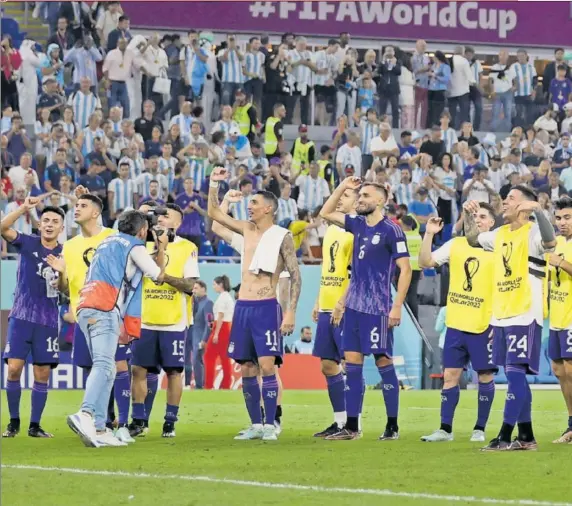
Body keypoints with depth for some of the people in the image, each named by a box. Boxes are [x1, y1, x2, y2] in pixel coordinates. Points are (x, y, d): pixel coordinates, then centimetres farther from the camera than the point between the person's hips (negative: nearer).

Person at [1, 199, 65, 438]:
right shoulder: (28, 243, -2)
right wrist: (24, 208, -30)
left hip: (48, 321, 1)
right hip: (21, 317, -1)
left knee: (42, 374, 1)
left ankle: (35, 426, 10)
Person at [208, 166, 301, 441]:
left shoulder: (282, 237, -4)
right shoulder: (247, 230, 13)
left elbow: (295, 276, -6)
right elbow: (214, 213, 21)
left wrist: (291, 312, -14)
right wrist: (214, 184, 8)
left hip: (266, 308, -6)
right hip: (242, 307, 6)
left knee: (267, 366, -13)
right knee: (246, 368, 6)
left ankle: (270, 425, -11)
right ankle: (256, 424, 12)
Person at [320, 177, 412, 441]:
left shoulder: (391, 231, -10)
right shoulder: (358, 224, 11)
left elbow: (405, 269, -12)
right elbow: (326, 213, 22)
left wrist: (397, 307, -16)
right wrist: (342, 187, 10)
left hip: (377, 308, -7)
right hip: (354, 305, 7)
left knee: (383, 362, -3)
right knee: (352, 363, 6)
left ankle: (392, 426, 4)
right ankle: (351, 427, 9)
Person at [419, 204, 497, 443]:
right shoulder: (455, 245, 7)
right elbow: (425, 262, 4)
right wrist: (429, 235, -8)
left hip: (484, 325, -3)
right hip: (456, 324, 3)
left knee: (485, 376, 1)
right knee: (450, 374, 2)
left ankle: (479, 429, 12)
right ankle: (445, 429, 7)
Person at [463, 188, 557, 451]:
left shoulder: (532, 232, -9)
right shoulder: (500, 233, 15)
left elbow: (550, 242, -31)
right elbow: (472, 238, 32)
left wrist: (537, 209, -37)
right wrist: (468, 215, 17)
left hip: (524, 315, -8)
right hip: (501, 315, 8)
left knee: (516, 372, -11)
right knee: (515, 376, 10)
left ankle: (505, 437, -13)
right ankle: (526, 437, 15)